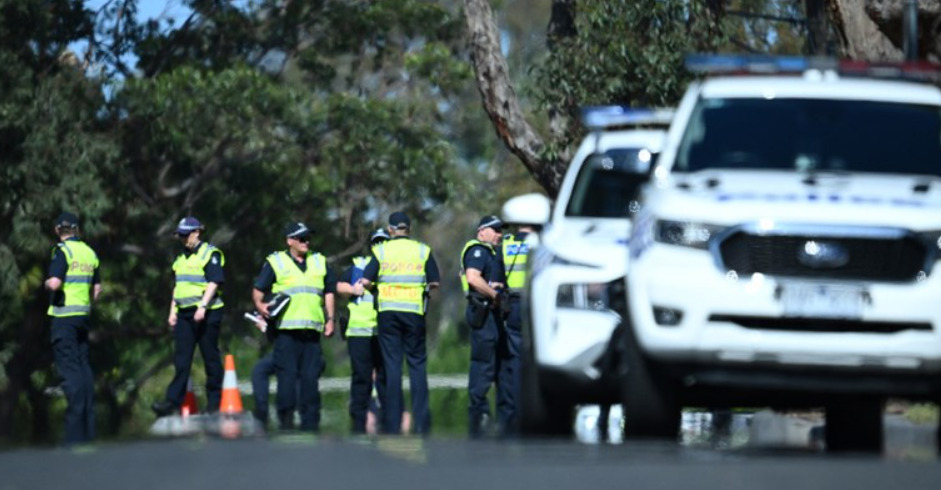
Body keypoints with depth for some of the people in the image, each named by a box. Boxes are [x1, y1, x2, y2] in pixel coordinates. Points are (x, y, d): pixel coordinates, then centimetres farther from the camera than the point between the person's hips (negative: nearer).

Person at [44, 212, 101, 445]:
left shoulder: (63, 251, -11)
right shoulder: (89, 253, 12)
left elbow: (55, 283, -22)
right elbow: (97, 288, 17)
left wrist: (47, 283, -1)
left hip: (63, 315, -7)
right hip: (83, 316, 7)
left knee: (69, 368, -9)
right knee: (83, 366, 11)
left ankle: (76, 432, -15)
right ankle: (88, 429, 11)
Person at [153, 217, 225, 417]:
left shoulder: (210, 254, -5)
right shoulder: (181, 258, 19)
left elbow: (214, 282, -15)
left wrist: (203, 306, -23)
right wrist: (173, 311, 17)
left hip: (207, 313, -7)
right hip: (184, 314, 7)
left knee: (210, 358, 0)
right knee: (181, 359, 0)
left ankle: (214, 402, 7)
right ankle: (173, 401, -5)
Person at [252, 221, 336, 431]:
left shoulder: (320, 263, 19)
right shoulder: (275, 262, 7)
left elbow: (329, 292, 25)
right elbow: (258, 290, 5)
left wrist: (330, 319, 16)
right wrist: (260, 306, -14)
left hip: (312, 330, 4)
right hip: (286, 329, -4)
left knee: (311, 377, 3)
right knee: (287, 375, -8)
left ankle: (310, 423, 7)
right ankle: (286, 420, -3)